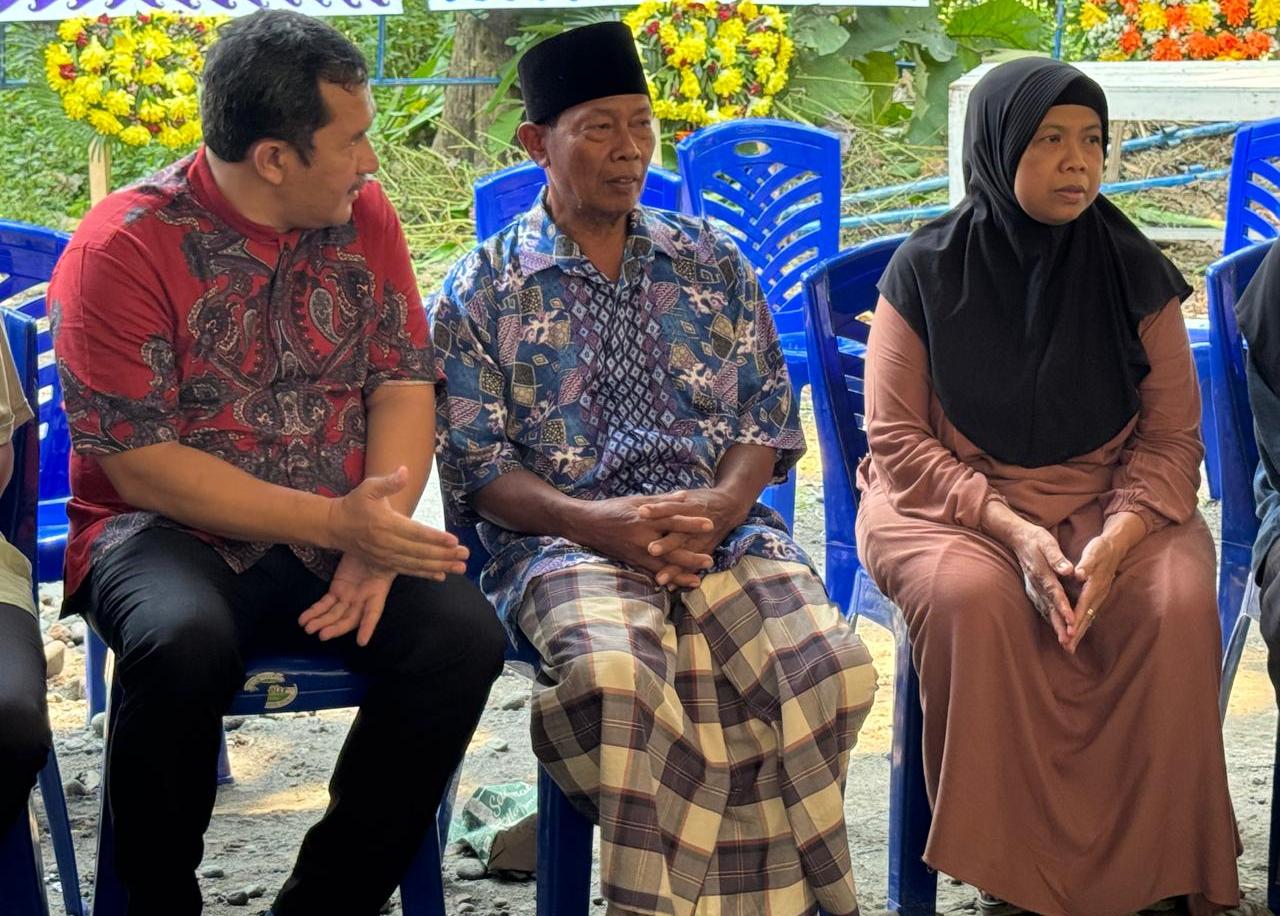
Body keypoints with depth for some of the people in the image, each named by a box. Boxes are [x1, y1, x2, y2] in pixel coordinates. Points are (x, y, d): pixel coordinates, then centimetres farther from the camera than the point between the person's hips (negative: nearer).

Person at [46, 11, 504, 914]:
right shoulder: (124, 248, -12)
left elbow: (404, 383, 2)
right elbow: (141, 466, -14)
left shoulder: (364, 214, 4)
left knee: (463, 632, -24)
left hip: (340, 535, 4)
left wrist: (378, 538, -16)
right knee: (185, 641, -37)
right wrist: (335, 523, -22)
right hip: (167, 533, -4)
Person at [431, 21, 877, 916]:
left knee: (830, 662, -27)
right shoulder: (482, 291, 8)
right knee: (616, 673, -38)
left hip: (719, 523, 3)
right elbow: (478, 467, 1)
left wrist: (722, 503, -9)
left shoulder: (714, 262, 18)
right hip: (565, 535, -3)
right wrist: (598, 522, -16)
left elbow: (767, 417, 13)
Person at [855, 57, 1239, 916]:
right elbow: (897, 436, -7)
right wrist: (1011, 530, -20)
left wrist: (1116, 541, -21)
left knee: (1178, 606, -29)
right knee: (973, 600, -35)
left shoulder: (1132, 272, -1)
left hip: (1110, 500, 2)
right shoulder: (927, 273, -6)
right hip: (952, 500, -1)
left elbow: (1172, 435, -1)